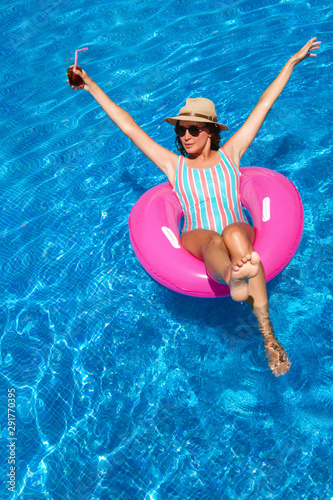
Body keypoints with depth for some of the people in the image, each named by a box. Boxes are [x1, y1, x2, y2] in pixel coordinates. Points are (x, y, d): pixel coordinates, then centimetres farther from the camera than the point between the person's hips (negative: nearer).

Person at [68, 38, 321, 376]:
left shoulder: (229, 154, 16)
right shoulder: (173, 164, 16)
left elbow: (264, 105, 20)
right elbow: (129, 127, 16)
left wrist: (293, 61, 26)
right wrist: (93, 88, 18)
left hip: (240, 233, 0)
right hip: (196, 240, 0)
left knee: (234, 234, -37)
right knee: (211, 240, -37)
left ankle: (267, 335, -45)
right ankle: (233, 276, -73)